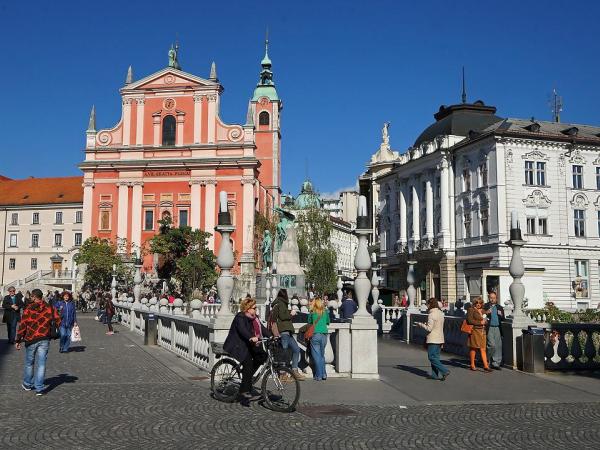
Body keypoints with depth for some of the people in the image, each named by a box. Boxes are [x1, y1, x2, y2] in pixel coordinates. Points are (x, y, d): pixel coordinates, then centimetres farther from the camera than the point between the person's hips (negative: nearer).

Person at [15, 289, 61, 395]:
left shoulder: (28, 309, -7)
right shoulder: (50, 308, -1)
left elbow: (22, 326, -7)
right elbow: (58, 321, 0)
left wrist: (18, 340, -1)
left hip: (31, 340, -1)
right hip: (45, 340, 1)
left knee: (29, 363, 17)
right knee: (41, 364, 4)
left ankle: (27, 384, 32)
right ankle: (39, 388, 2)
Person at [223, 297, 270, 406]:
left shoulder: (254, 318, 12)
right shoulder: (240, 317, -15)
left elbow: (262, 328, 5)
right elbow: (242, 330, -32)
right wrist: (252, 338, -49)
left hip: (248, 345, 9)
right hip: (237, 346, -8)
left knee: (262, 355, -10)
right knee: (248, 362, -23)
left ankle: (246, 378, 3)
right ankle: (245, 391, -19)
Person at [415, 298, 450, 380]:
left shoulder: (431, 315, -16)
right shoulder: (441, 313, 11)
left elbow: (429, 328, -18)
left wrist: (420, 324, -5)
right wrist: (426, 324, 17)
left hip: (433, 339, -9)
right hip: (440, 339, 9)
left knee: (432, 357, -4)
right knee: (436, 357, 13)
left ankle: (445, 371, -11)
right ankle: (435, 374, 14)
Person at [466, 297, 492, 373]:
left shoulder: (483, 310, 17)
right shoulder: (471, 310, -3)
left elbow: (486, 320, 27)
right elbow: (470, 320, -13)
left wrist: (484, 321, 3)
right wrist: (480, 322, -12)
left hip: (482, 331, 6)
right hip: (474, 331, -6)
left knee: (483, 349, 0)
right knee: (473, 348, 1)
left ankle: (486, 366, -3)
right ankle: (472, 365, 11)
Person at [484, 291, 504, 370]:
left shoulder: (500, 307, 15)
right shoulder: (485, 306, 4)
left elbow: (503, 319, 16)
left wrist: (501, 315, -6)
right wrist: (486, 313, -18)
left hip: (497, 328, 4)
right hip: (489, 328, -4)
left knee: (498, 346, 1)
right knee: (492, 345, -11)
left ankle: (496, 363, 9)